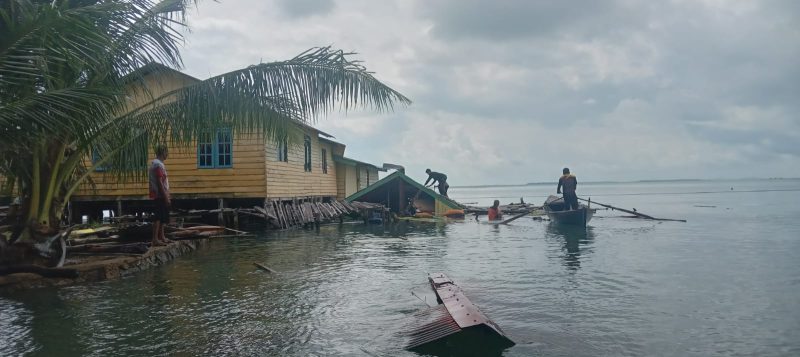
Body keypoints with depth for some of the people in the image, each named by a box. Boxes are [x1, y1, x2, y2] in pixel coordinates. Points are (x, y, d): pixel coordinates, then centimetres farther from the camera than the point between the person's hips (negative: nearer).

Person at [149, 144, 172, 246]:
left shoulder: (156, 163, 17)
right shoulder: (158, 165, -14)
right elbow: (159, 182, -20)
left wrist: (166, 196, 21)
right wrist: (166, 197, -19)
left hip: (159, 196, 10)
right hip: (160, 196, -10)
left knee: (163, 217, 15)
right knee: (158, 217, -9)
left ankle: (161, 237, 22)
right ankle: (155, 239, -9)